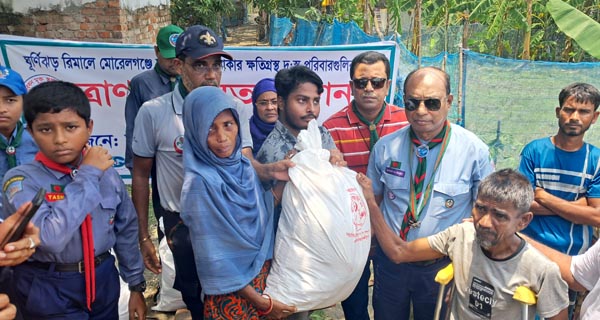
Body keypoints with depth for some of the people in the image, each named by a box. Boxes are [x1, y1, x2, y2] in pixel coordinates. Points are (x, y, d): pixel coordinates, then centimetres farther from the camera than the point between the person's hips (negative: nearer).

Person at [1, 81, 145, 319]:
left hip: (104, 282, 4)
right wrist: (88, 175, -24)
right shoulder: (21, 180, -16)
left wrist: (136, 285, 10)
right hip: (50, 292, -4)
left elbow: (126, 231, 5)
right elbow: (50, 238, -32)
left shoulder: (107, 172, -4)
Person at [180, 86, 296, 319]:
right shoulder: (200, 182, -21)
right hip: (233, 290, -6)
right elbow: (212, 256, -18)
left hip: (266, 274, 6)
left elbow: (263, 221, 5)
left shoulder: (244, 165, -3)